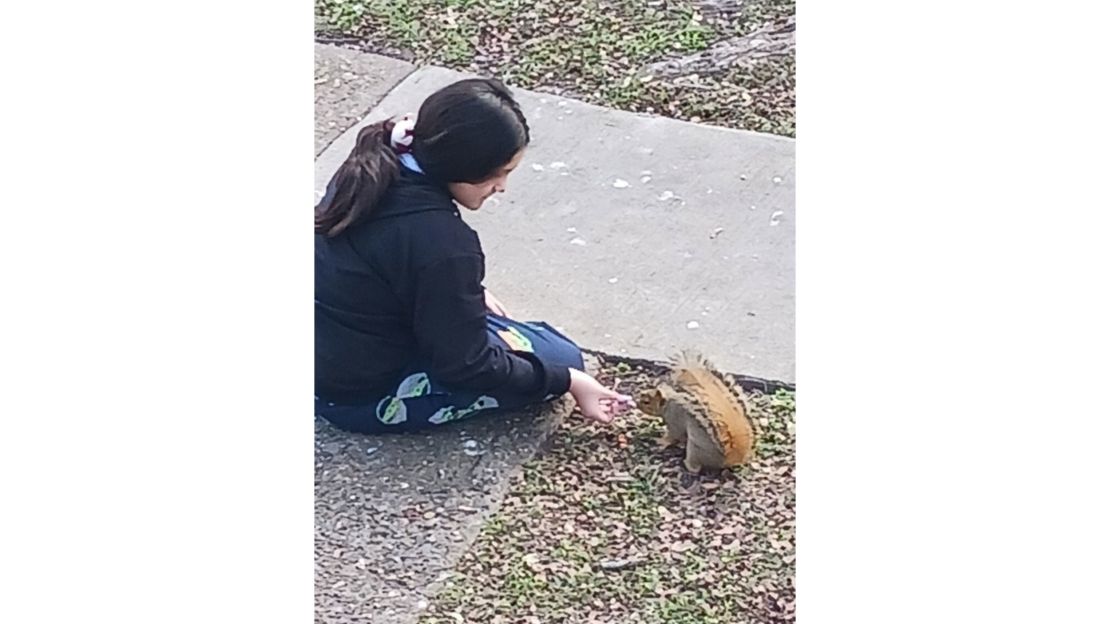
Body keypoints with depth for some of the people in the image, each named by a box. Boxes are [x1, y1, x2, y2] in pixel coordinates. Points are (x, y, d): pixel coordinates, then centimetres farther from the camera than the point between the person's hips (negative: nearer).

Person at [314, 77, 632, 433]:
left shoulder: (372, 168, -6)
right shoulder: (441, 243, -30)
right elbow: (467, 366, -19)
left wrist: (470, 295, 18)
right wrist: (568, 382, -12)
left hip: (326, 357, 8)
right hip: (365, 398, -8)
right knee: (559, 356, -2)